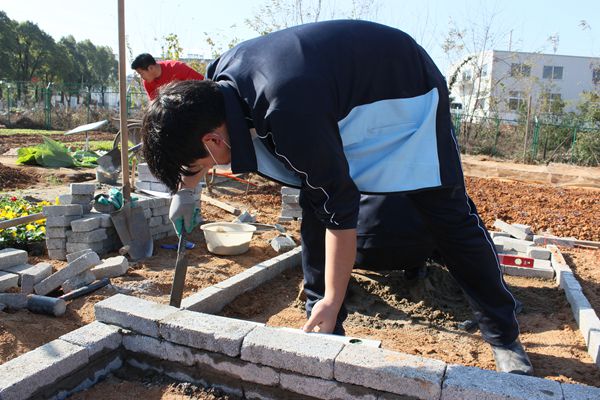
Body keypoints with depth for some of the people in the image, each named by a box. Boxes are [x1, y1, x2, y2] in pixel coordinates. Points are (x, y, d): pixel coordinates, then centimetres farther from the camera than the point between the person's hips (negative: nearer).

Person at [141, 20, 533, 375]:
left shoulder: (290, 116, -41)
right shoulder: (220, 77, -16)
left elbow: (341, 211, -31)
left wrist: (332, 302, -20)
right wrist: (185, 188, 10)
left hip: (408, 96, -7)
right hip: (348, 102, 8)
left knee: (449, 217, -3)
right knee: (314, 209, -1)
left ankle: (505, 336, 16)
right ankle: (325, 330, 11)